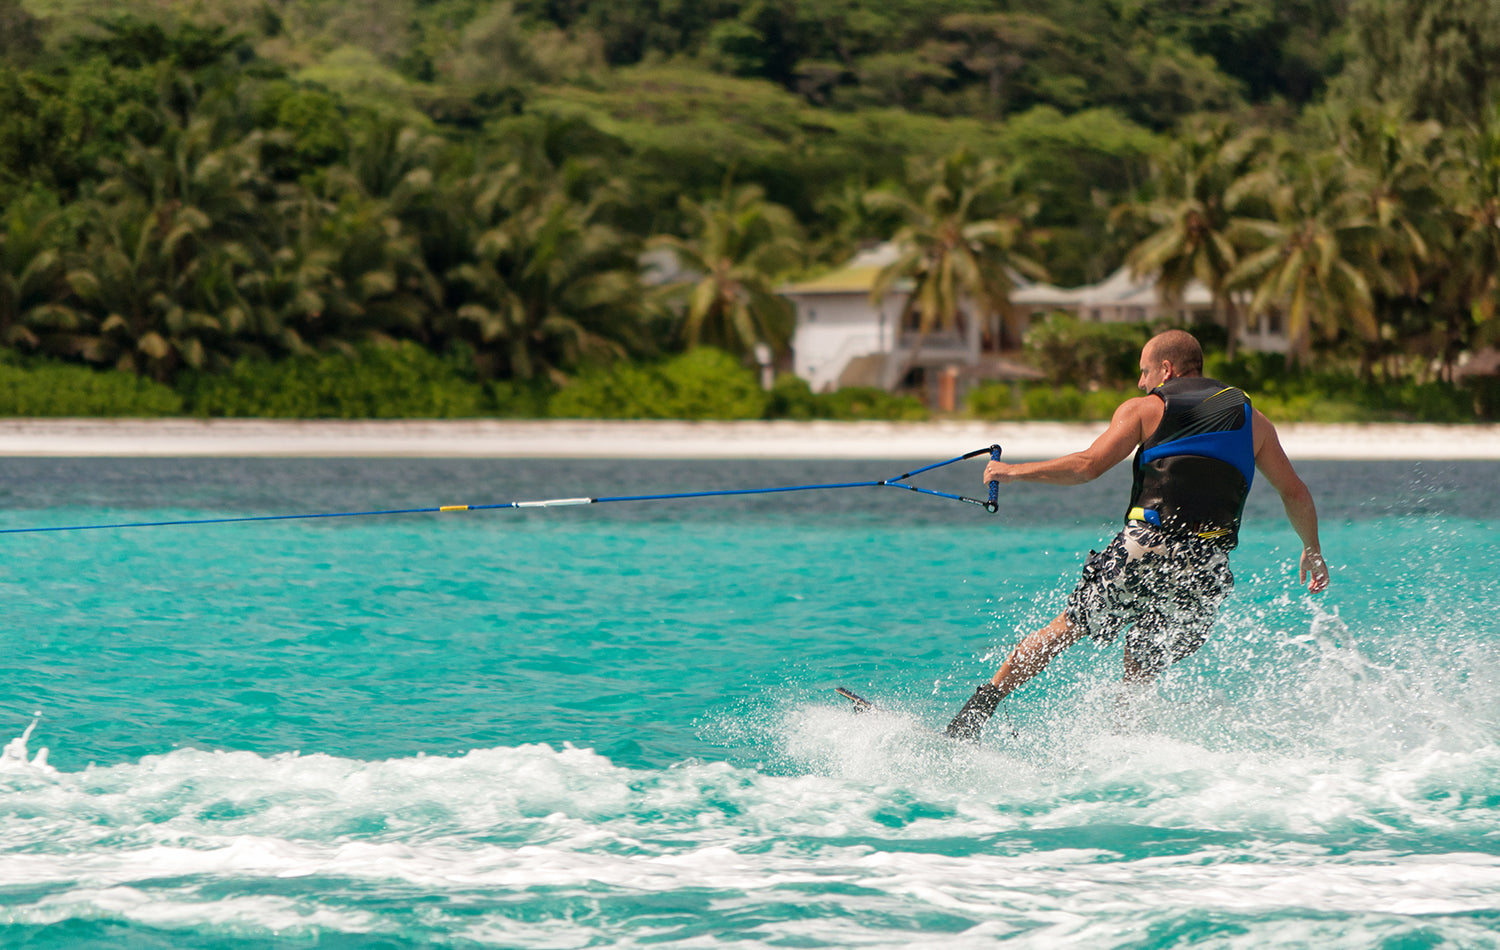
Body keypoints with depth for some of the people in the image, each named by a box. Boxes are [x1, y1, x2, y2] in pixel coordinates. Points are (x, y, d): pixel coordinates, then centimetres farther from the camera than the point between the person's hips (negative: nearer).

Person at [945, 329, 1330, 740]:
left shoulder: (1144, 408, 10)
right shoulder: (1251, 419, 20)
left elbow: (1089, 465, -2)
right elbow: (1295, 494, 19)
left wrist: (1015, 471, 9)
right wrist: (1312, 549, 34)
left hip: (1145, 546, -2)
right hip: (1207, 566, 3)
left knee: (1065, 628, 13)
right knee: (1141, 664, 17)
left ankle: (986, 700, 7)